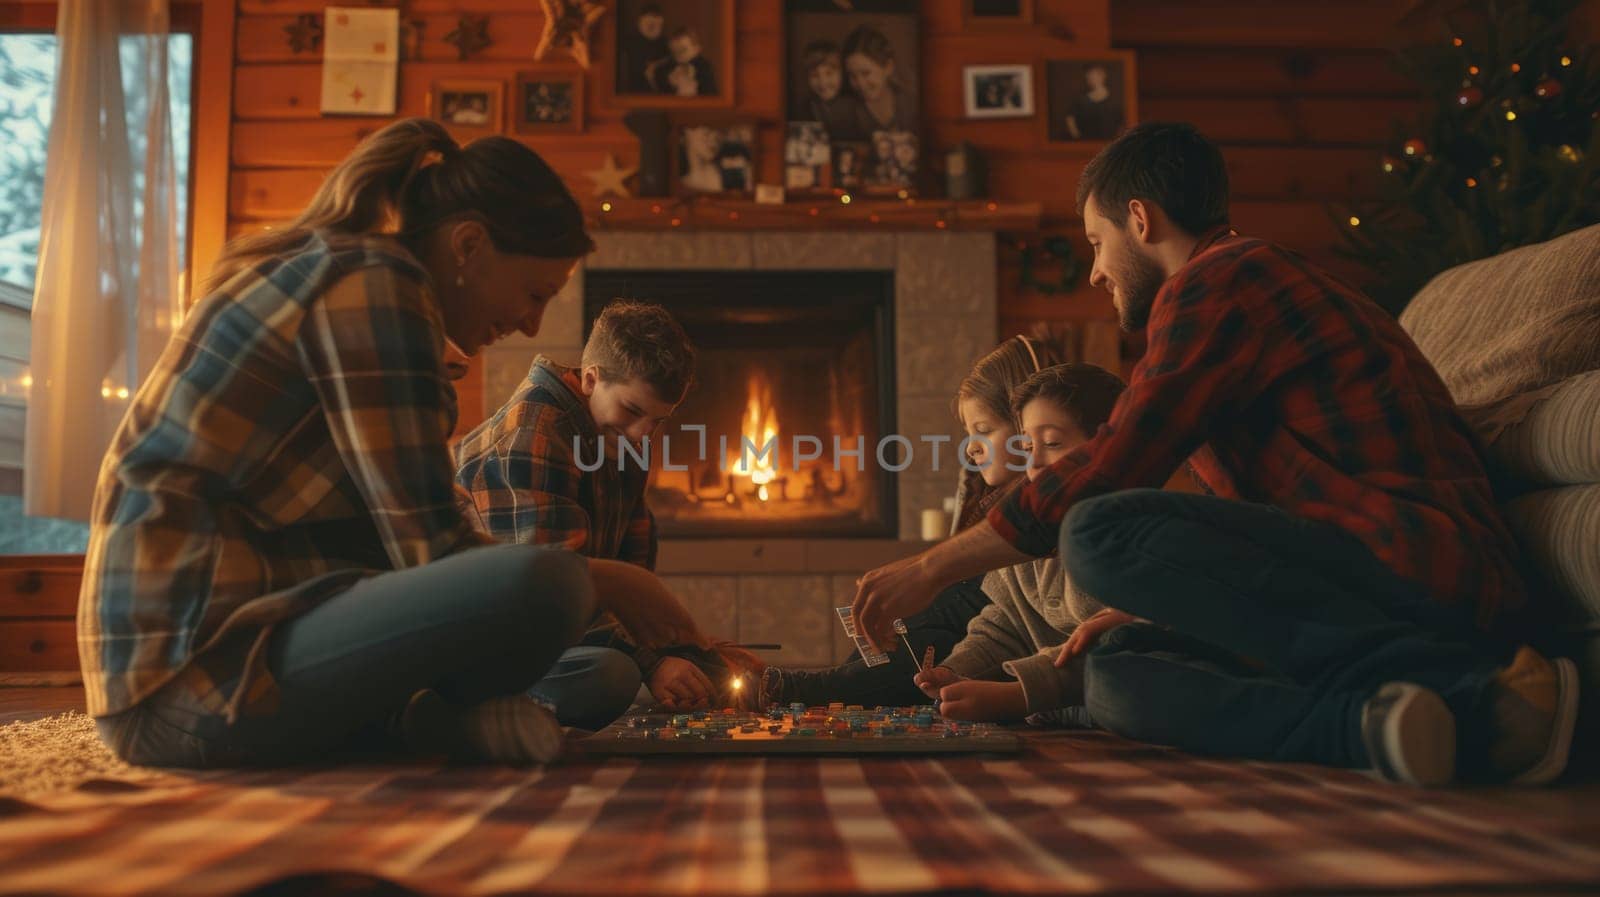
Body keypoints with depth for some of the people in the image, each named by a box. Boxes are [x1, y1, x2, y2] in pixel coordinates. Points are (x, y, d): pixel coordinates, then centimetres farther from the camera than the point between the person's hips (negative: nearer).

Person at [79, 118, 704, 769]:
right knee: (545, 587, -30)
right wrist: (603, 582, -3)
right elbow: (431, 548, -17)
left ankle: (409, 716, -5)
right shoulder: (375, 283, -12)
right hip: (193, 672, -10)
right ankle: (424, 723, -4)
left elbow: (403, 534, 18)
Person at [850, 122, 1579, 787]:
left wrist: (932, 568, -3)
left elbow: (1105, 472, -12)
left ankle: (1465, 687, -20)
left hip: (1417, 564, -10)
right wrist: (1137, 612, 25)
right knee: (1116, 676, 3)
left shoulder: (1219, 278, -4)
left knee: (1100, 534, -24)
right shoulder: (1262, 282, 28)